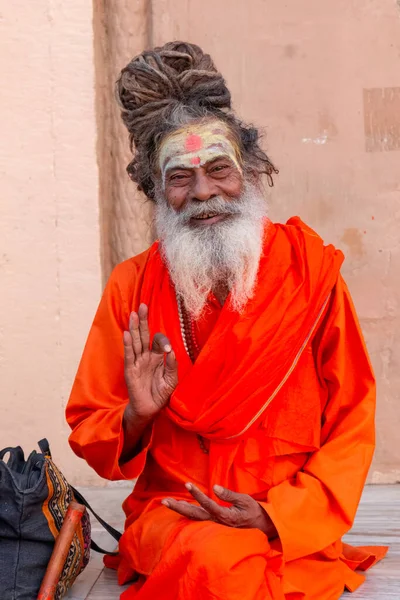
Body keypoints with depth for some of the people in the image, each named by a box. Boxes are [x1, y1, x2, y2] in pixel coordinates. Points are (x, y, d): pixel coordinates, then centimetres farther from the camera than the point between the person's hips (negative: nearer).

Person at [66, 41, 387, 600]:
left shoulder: (309, 269, -3)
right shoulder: (132, 286, -1)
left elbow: (351, 425, -1)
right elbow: (88, 435, 5)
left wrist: (276, 515, -14)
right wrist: (136, 416, -18)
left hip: (292, 530, 0)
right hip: (168, 518, 1)